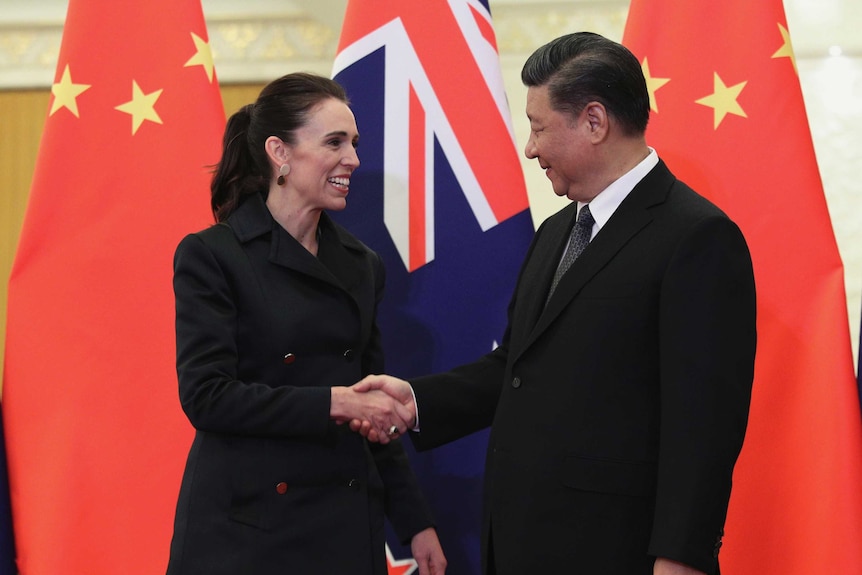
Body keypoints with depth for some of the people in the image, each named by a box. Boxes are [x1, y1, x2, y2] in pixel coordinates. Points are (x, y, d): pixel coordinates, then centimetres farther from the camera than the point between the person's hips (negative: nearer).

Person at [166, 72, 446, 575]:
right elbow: (206, 396, -14)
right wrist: (330, 403, -19)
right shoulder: (211, 256, -6)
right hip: (245, 532, -5)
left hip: (346, 527, 5)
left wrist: (416, 522, 11)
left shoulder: (363, 266, 11)